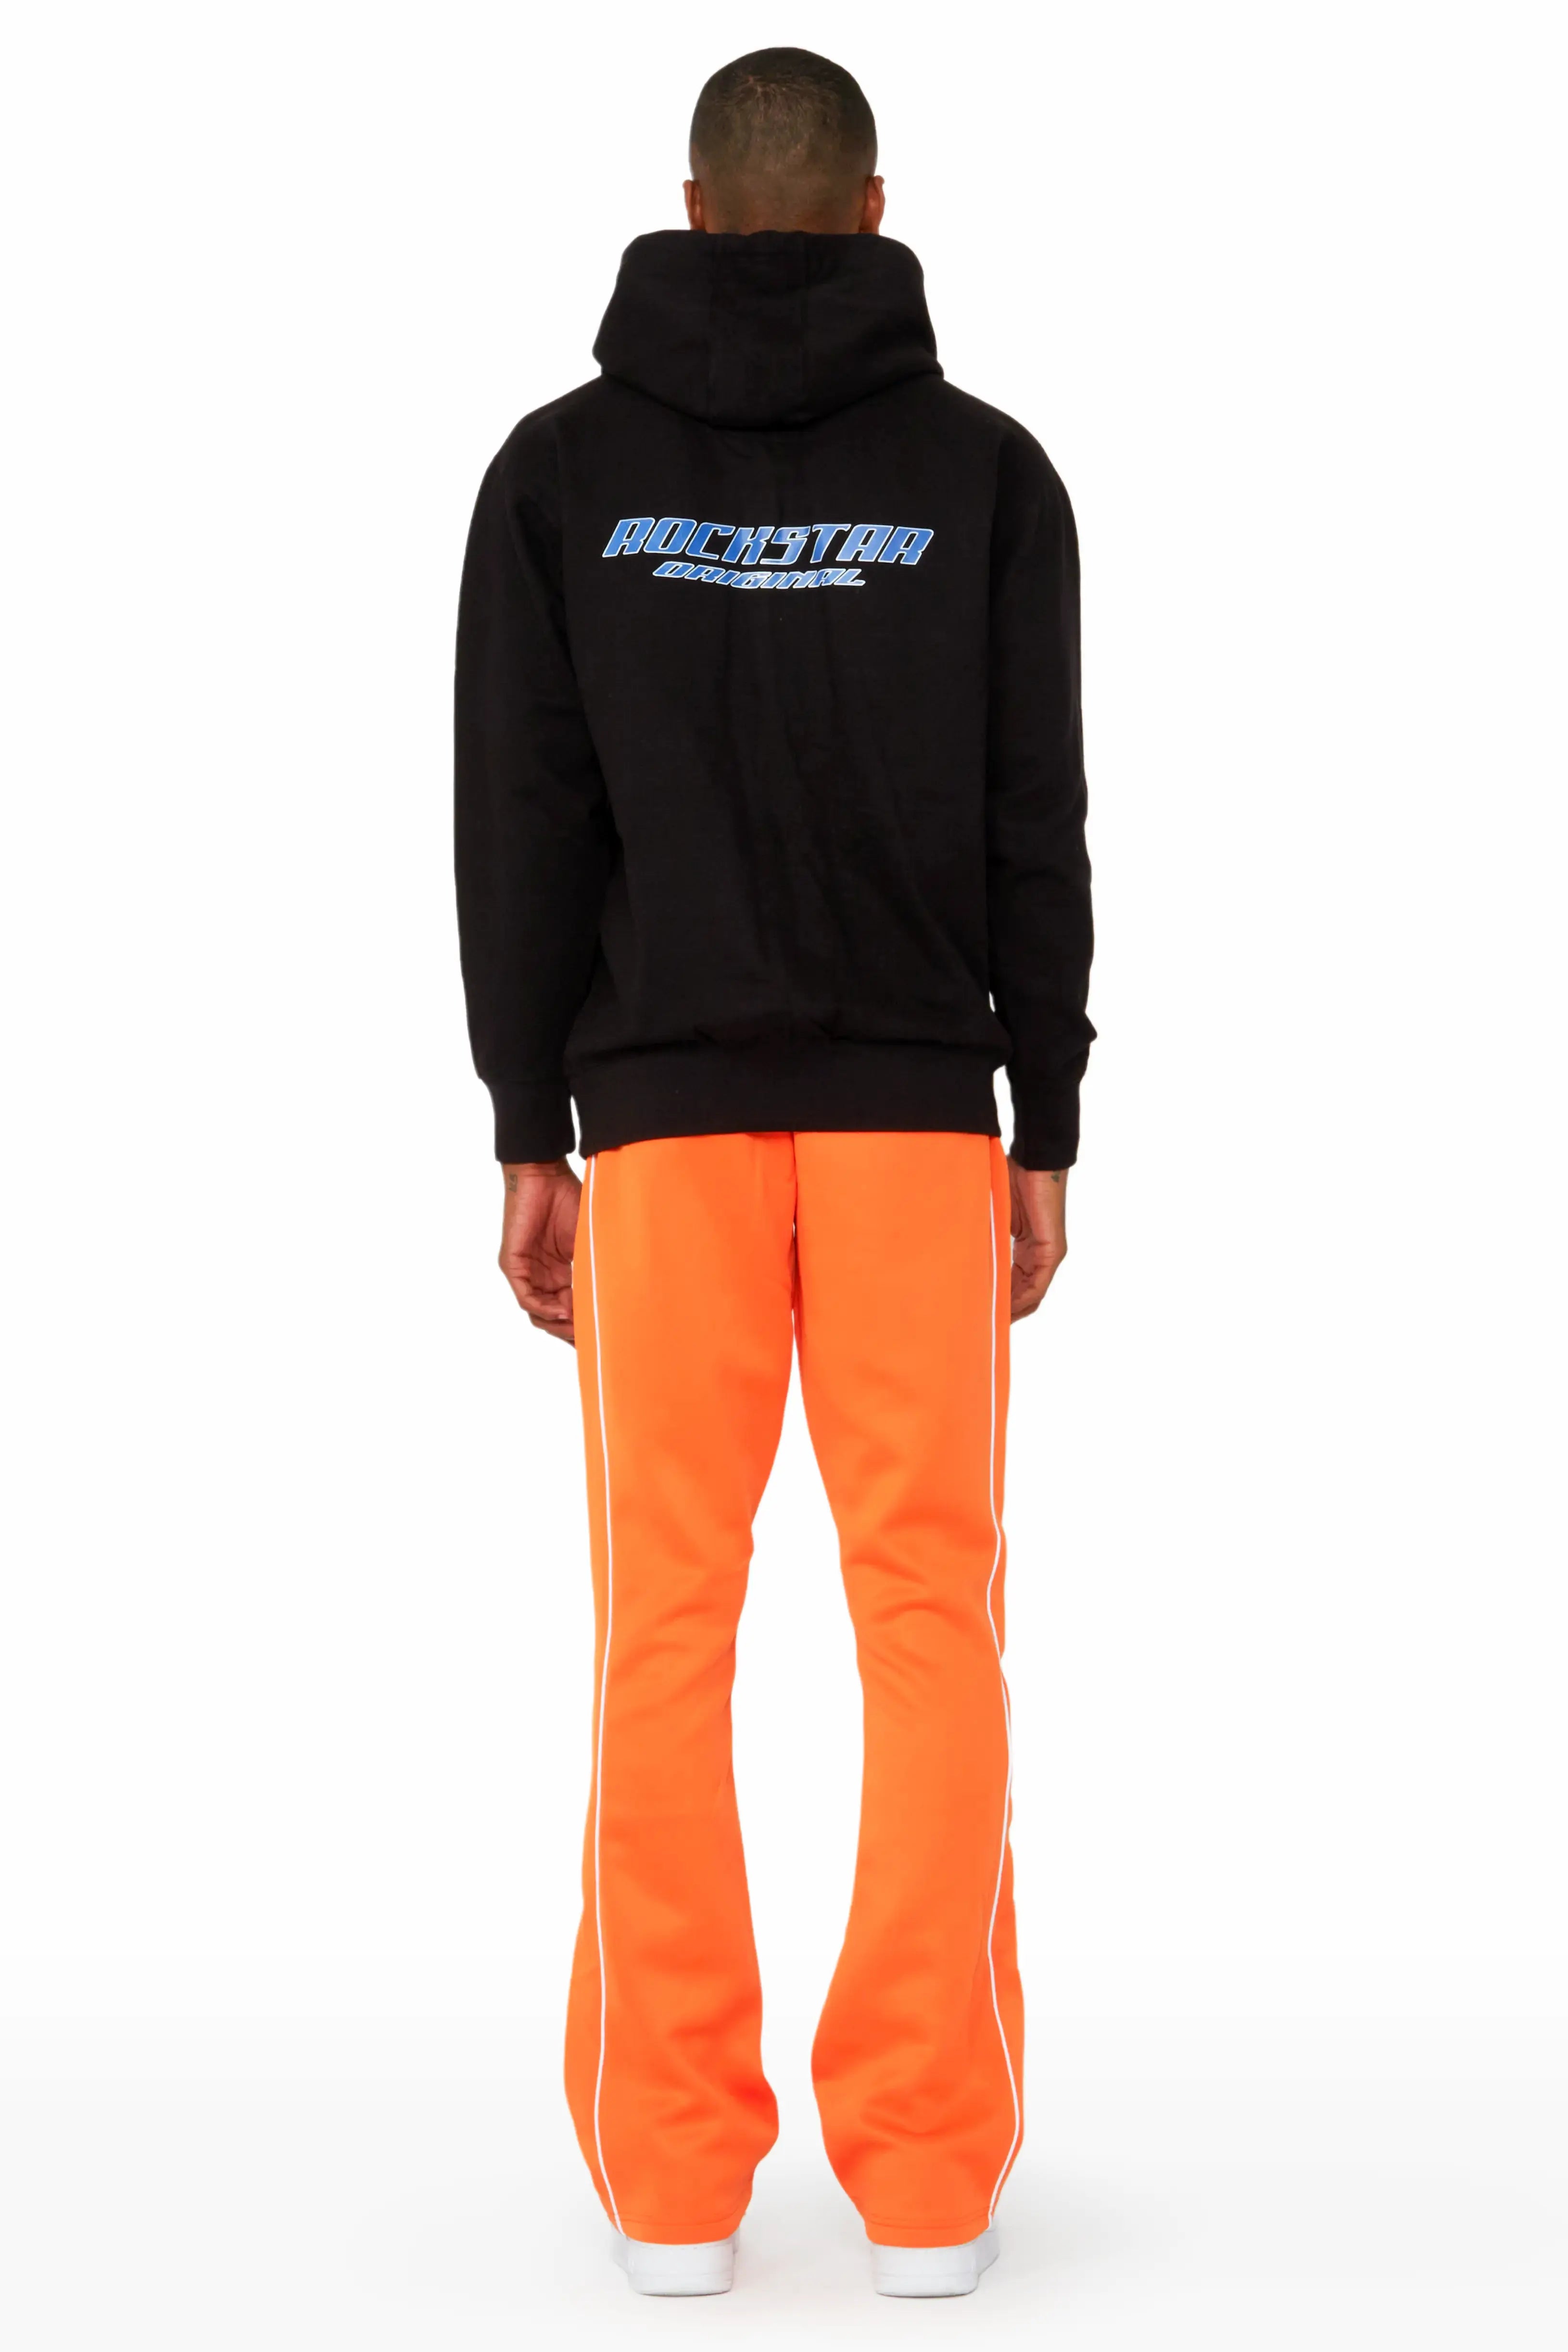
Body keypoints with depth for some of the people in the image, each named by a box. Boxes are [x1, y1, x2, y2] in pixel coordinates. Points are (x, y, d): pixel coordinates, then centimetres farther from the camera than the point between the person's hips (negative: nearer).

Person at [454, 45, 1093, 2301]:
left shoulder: (563, 466, 2)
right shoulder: (984, 466, 1)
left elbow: (524, 823, -3)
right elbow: (1036, 828, -2)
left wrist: (529, 1146, 1)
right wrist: (1044, 1146, 2)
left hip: (668, 1113, 0)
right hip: (916, 1105, 0)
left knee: (669, 1631, 4)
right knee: (932, 1625, 2)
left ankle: (675, 2174, 2)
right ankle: (928, 2174, 0)